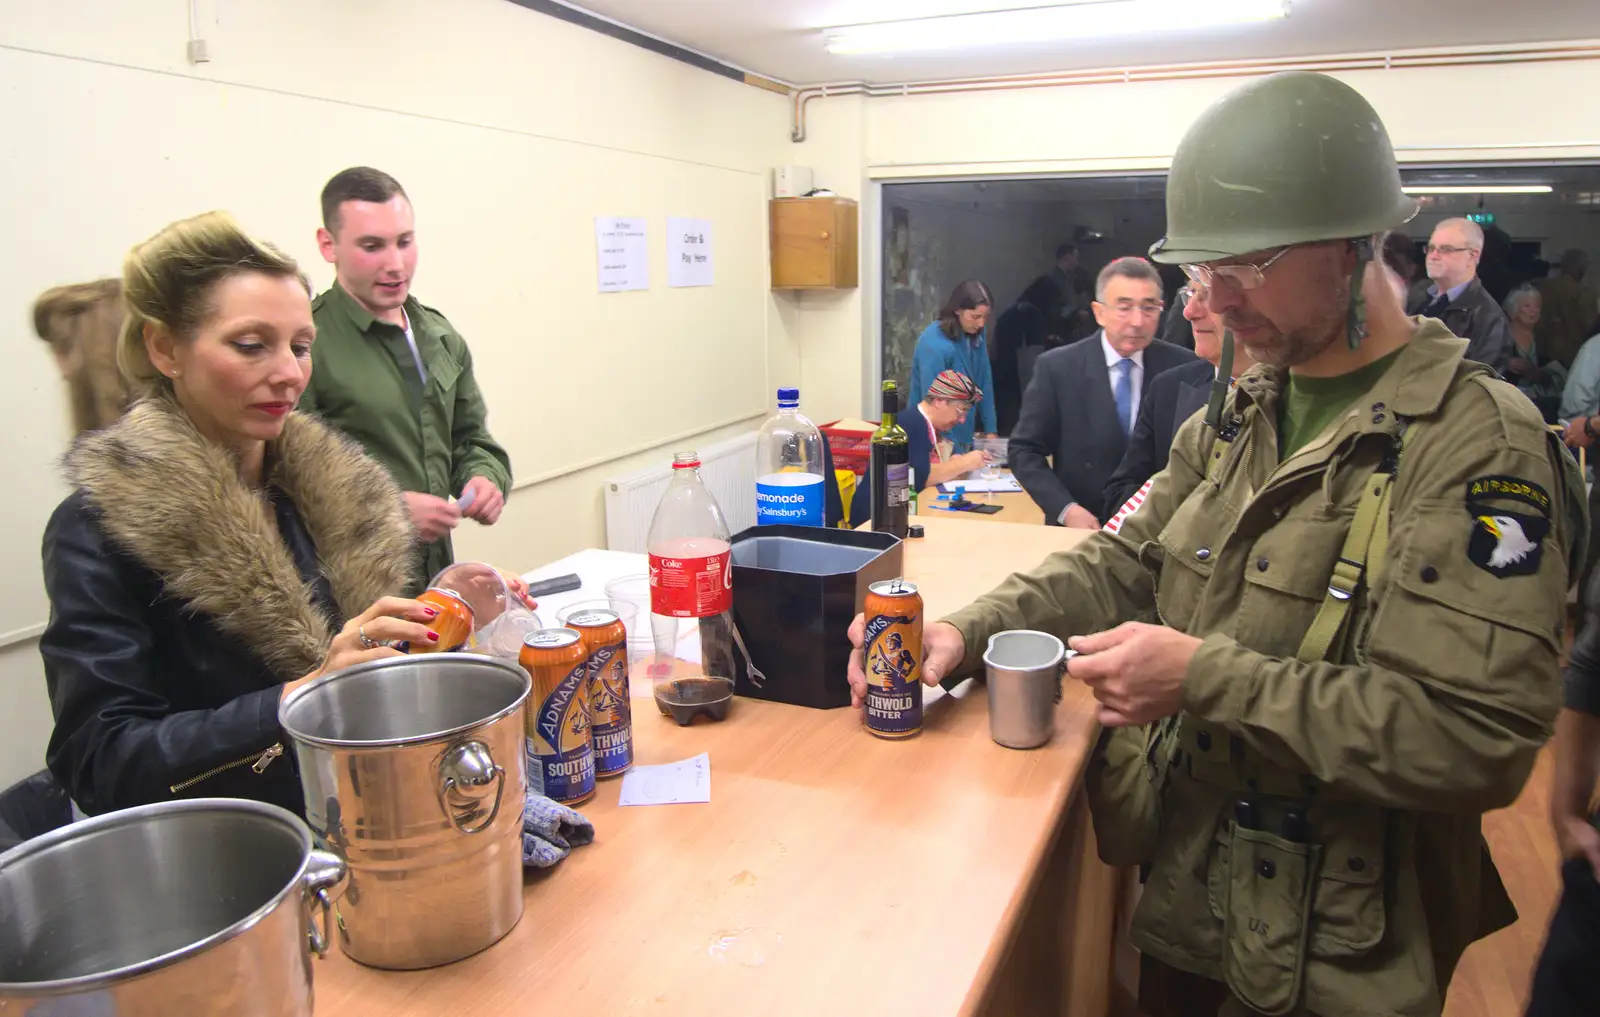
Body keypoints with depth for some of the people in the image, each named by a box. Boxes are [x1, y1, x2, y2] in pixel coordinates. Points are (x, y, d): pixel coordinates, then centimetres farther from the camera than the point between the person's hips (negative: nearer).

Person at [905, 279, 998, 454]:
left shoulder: (976, 335, -2)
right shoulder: (935, 345, -23)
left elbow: (985, 383, 4)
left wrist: (990, 430, 2)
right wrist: (953, 452, -21)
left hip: (965, 436, 6)